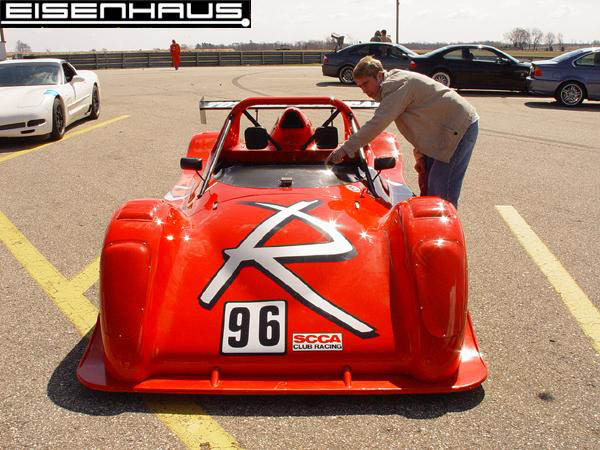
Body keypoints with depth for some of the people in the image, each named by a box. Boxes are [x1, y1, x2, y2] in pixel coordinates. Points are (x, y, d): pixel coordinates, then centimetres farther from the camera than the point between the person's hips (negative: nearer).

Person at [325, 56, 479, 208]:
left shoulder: (396, 84, -20)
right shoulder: (393, 84, 12)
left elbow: (377, 123, -28)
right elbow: (416, 123, 17)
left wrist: (346, 148, -26)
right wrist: (419, 154, 12)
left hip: (461, 127, -10)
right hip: (444, 129, 11)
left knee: (440, 190, -11)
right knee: (427, 183, 16)